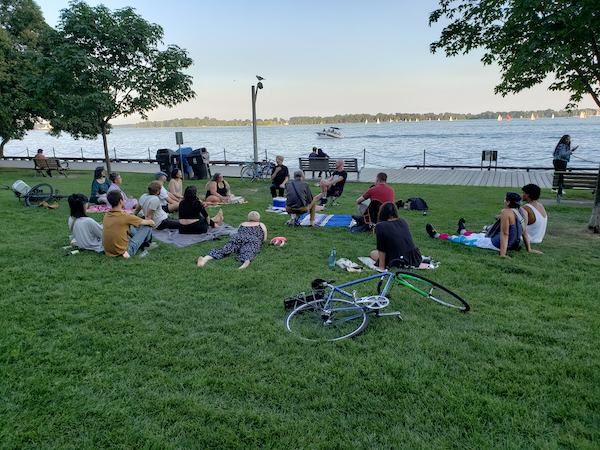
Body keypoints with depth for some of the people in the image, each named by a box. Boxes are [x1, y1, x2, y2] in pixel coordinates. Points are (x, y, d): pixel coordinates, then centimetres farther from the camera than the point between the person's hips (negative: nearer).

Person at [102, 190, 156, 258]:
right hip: (123, 251, -7)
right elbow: (152, 223, -7)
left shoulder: (107, 214, 1)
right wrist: (150, 221, 17)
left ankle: (142, 244, 33)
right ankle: (147, 244, 28)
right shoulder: (125, 216, -19)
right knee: (148, 225, 0)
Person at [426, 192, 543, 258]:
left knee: (465, 239, 8)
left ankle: (437, 235, 24)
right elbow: (525, 232, 4)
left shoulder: (506, 212, -25)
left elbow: (504, 234, -26)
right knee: (477, 235, 34)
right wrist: (529, 249, 12)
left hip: (496, 244, -8)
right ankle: (463, 232, 66)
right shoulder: (523, 212, -1)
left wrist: (502, 254, -25)